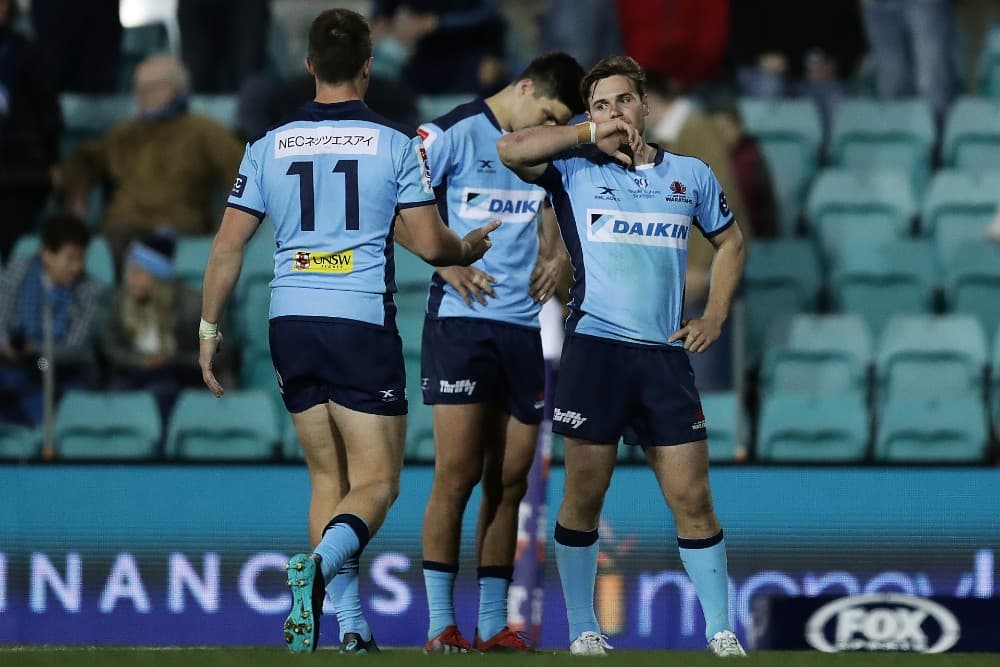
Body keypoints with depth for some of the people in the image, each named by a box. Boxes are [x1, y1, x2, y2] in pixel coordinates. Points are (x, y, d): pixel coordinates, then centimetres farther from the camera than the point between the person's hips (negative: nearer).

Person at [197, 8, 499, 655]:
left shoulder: (270, 146, 5)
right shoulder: (396, 144, -4)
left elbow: (228, 244, 5)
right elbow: (430, 243, -3)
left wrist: (210, 328, 14)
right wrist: (470, 247, 20)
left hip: (290, 323, 4)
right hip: (362, 323, -4)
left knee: (328, 480, 14)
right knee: (376, 482, 0)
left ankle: (352, 625, 9)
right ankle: (319, 564, -29)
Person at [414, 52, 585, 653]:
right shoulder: (453, 134, -6)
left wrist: (558, 254, 10)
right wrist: (445, 262, -15)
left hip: (523, 326, 6)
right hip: (461, 318, -6)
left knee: (509, 481, 5)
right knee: (457, 473, -9)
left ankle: (494, 625, 11)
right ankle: (441, 625, -4)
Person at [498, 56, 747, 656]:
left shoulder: (691, 175, 13)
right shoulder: (575, 170, 4)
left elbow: (730, 241, 26)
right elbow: (511, 150, -13)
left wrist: (715, 318, 14)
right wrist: (592, 134, -8)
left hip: (666, 354, 2)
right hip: (595, 349, -2)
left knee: (693, 499, -1)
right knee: (584, 496, -1)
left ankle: (722, 634, 5)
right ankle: (584, 632, 9)